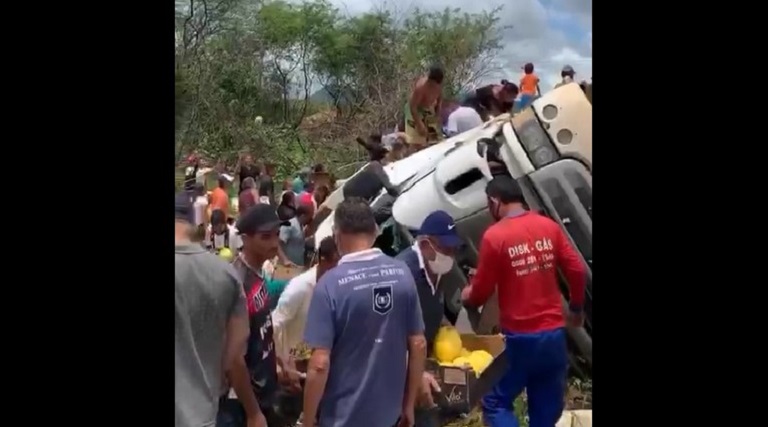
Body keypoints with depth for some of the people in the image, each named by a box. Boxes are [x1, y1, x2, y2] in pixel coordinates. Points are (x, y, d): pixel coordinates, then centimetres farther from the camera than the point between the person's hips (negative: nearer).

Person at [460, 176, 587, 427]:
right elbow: (577, 271, 4)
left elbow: (482, 291, -5)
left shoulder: (495, 236, -11)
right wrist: (576, 308, 20)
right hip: (554, 333, 5)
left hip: (519, 337, -5)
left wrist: (468, 297, 18)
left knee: (496, 403, 10)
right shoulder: (549, 226, 3)